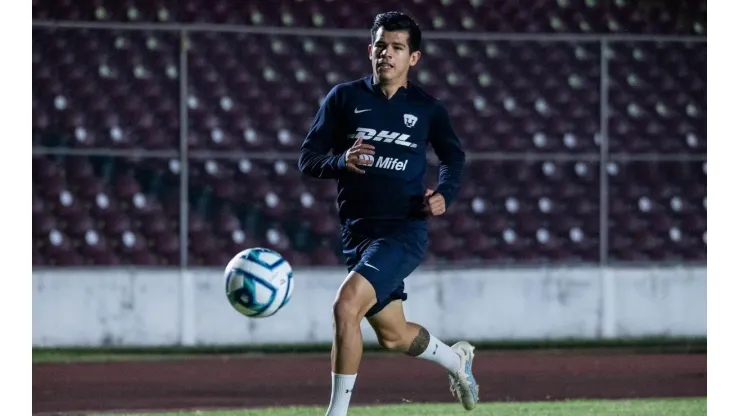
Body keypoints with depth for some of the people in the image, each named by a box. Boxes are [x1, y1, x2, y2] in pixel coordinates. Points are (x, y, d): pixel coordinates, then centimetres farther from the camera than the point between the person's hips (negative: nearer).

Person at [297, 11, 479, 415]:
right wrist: (341, 162, -20)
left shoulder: (426, 108, 2)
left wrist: (444, 194, -3)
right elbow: (307, 159, 1)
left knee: (346, 305, -25)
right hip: (357, 230, 4)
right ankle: (456, 358, 46)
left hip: (403, 230, -4)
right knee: (393, 336, 14)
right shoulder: (344, 98, 3)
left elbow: (453, 157, 18)